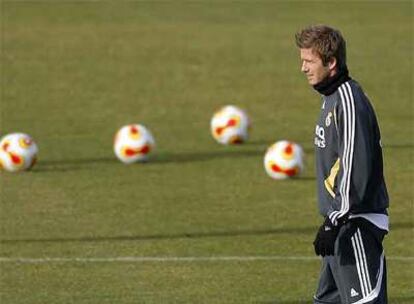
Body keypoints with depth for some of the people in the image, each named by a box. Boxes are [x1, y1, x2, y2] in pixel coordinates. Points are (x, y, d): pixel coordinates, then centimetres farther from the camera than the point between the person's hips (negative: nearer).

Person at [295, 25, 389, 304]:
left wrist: (334, 223, -23)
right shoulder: (331, 98, 15)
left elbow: (355, 168, -23)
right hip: (341, 223, 11)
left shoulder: (349, 101, -17)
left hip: (356, 225, -11)